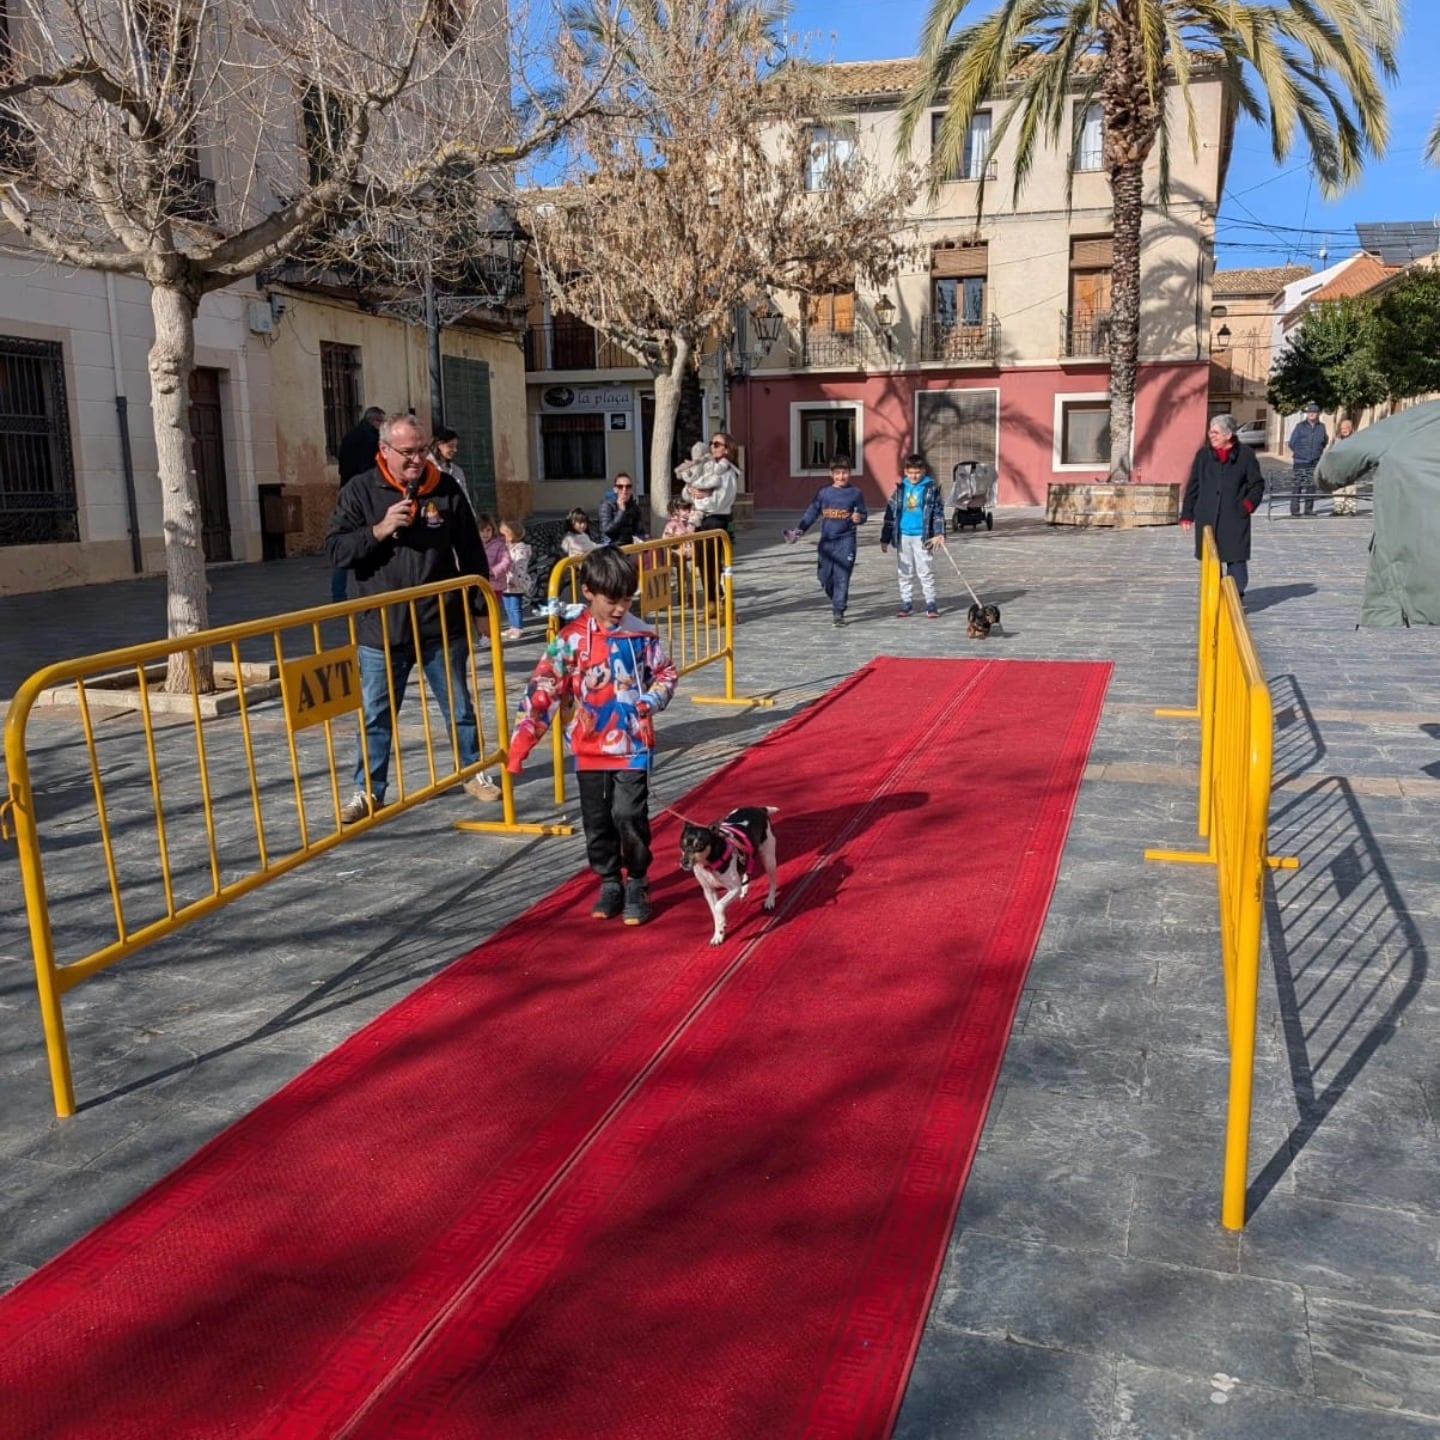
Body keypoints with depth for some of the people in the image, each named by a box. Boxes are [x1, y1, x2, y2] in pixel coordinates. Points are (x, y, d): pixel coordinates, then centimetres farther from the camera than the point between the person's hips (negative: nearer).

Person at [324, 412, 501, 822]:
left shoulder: (447, 490, 1)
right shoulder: (360, 492, -2)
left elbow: (472, 555, 8)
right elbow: (334, 551, -8)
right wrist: (379, 530, -20)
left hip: (443, 626, 1)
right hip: (381, 630, -1)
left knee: (460, 708, 14)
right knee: (375, 717, 6)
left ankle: (474, 772, 32)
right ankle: (368, 791, 18)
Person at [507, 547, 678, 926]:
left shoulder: (642, 634, -3)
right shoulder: (571, 639, -7)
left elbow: (666, 673, 11)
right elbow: (544, 688, -10)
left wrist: (651, 701, -10)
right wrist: (523, 738, -18)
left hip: (633, 745, -1)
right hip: (590, 749, 1)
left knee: (629, 816, -5)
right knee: (596, 821, 9)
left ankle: (637, 885, 15)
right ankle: (610, 883, 28)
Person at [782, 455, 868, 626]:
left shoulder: (855, 492, 0)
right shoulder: (823, 492, 4)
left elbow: (863, 514, 7)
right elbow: (811, 513, 7)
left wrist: (860, 518, -17)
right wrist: (798, 531, -2)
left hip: (846, 541, -3)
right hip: (826, 540, 3)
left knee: (842, 577, -6)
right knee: (824, 577, 7)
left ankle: (838, 612, -1)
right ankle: (836, 600, 33)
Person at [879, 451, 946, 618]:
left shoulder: (931, 488, -2)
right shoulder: (900, 488, 6)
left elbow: (938, 512, -3)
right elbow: (890, 512, 8)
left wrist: (939, 533, -15)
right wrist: (885, 538, 7)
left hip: (922, 536, -3)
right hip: (903, 535, 3)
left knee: (926, 570, -1)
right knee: (904, 572, 9)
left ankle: (930, 603, 5)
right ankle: (906, 602, 18)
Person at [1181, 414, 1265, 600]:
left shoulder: (1245, 454, 1)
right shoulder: (1204, 455, 7)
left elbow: (1257, 484, 7)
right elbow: (1193, 486, 9)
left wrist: (1248, 504, -8)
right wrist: (1187, 514, 6)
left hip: (1234, 517, -2)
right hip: (1207, 517, 2)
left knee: (1236, 558, -2)